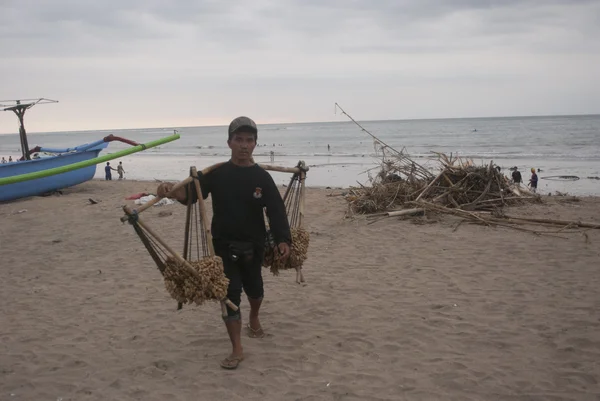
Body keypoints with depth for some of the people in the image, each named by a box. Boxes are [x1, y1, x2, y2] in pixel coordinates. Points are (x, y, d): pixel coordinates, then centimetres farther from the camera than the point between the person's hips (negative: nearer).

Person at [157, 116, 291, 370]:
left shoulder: (262, 177, -6)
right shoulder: (217, 173, -5)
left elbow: (276, 210, -12)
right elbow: (191, 194, -11)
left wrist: (283, 240, -25)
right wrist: (171, 189, -32)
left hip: (253, 246, 1)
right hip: (224, 245, -1)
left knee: (254, 288, 19)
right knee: (229, 294, -5)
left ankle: (254, 319, 52)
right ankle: (237, 350, 4)